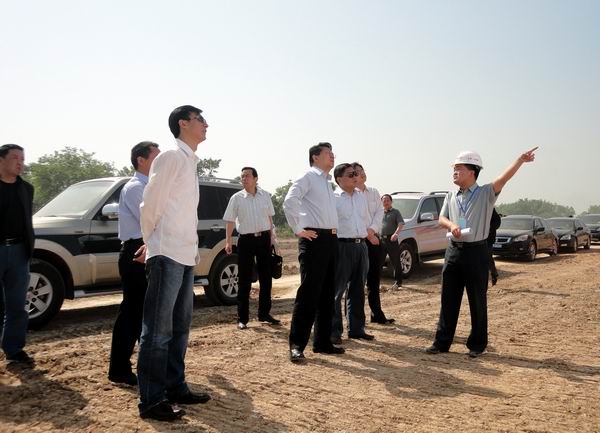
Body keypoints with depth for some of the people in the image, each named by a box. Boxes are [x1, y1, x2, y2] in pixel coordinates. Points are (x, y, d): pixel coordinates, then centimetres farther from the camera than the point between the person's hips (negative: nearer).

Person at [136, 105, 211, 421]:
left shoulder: (190, 161, 17)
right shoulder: (171, 157, -8)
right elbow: (149, 206, -10)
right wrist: (152, 244, 0)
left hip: (186, 255, 9)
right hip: (168, 254, -9)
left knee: (179, 327, 15)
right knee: (158, 331, -3)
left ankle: (175, 388, 26)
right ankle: (151, 401, 5)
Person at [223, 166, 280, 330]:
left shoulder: (265, 195, 6)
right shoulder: (236, 198, -1)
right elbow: (230, 221, 0)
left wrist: (271, 235, 11)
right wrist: (228, 241, -6)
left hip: (264, 238, 3)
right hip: (246, 239, -3)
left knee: (266, 278, 9)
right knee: (244, 280, 0)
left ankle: (264, 313, 22)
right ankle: (242, 318, 7)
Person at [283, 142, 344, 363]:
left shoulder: (327, 182, 22)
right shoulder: (308, 177, -3)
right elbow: (289, 201, -18)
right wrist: (298, 229, -16)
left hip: (331, 240, 9)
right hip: (314, 239, -9)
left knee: (326, 294, 11)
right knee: (308, 293, -9)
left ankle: (322, 342, 20)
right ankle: (296, 345, -3)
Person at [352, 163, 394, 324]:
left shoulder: (374, 192, 12)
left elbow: (380, 212, 3)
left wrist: (372, 230, -13)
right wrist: (367, 234, -15)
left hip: (374, 238, 6)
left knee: (374, 279, 11)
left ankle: (377, 314, 19)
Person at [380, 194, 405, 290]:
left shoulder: (395, 212, 3)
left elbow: (401, 224, -9)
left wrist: (396, 233, -26)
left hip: (392, 239, -4)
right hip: (381, 239, 4)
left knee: (395, 262, 0)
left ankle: (398, 282, 9)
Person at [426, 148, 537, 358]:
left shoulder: (486, 193, -3)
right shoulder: (451, 196, 11)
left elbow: (504, 178, -18)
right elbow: (441, 218, 9)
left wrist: (521, 160, -33)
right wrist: (452, 225, -14)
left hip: (476, 252, -4)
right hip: (454, 250, 4)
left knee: (477, 301, 5)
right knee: (448, 299, 8)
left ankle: (477, 344, 19)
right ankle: (442, 342, 17)